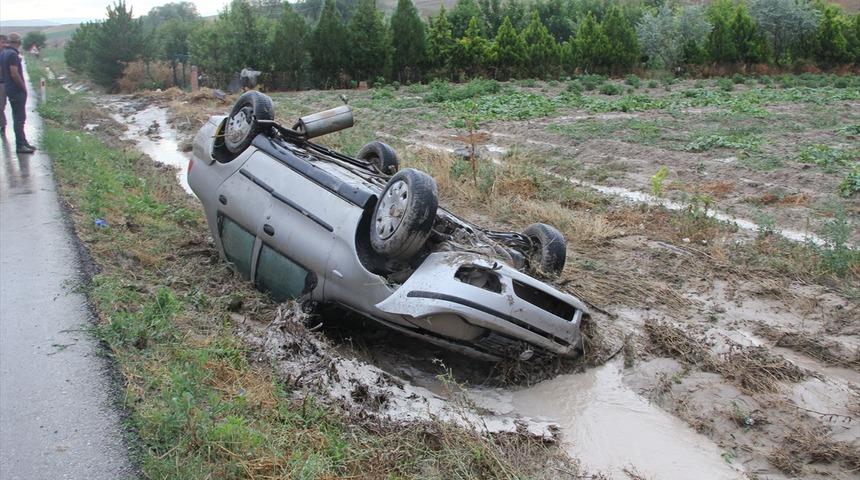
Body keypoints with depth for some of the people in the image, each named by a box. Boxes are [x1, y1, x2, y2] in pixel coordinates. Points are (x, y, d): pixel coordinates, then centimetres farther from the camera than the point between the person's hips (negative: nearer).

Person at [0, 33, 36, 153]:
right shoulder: (13, 54, -17)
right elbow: (14, 74, -23)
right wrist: (24, 87, -12)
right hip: (17, 90, -10)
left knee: (19, 117, 17)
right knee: (19, 118, -6)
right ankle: (20, 145, -3)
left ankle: (23, 142, 25)